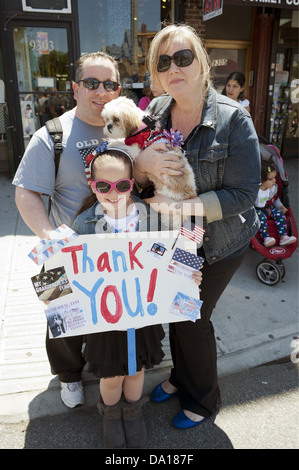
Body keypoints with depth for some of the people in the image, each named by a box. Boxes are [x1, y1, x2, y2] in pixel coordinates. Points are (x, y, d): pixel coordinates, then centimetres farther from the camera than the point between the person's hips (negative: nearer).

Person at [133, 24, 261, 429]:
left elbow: (243, 195, -20)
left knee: (192, 317, 6)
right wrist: (143, 165, -25)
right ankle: (180, 377, 46)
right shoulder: (154, 113, -2)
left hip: (218, 243, -4)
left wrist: (183, 206, -30)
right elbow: (131, 178, 0)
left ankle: (203, 400, 35)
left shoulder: (233, 119, -17)